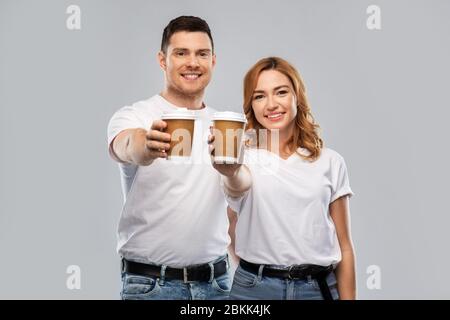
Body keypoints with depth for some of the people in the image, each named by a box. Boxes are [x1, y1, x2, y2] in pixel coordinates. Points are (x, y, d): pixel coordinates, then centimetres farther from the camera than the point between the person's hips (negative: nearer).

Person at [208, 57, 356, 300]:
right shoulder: (245, 156, -2)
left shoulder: (330, 162, 3)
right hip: (255, 287, -1)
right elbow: (239, 185, -27)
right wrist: (230, 172, -48)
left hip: (319, 287, 2)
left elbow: (344, 247, 5)